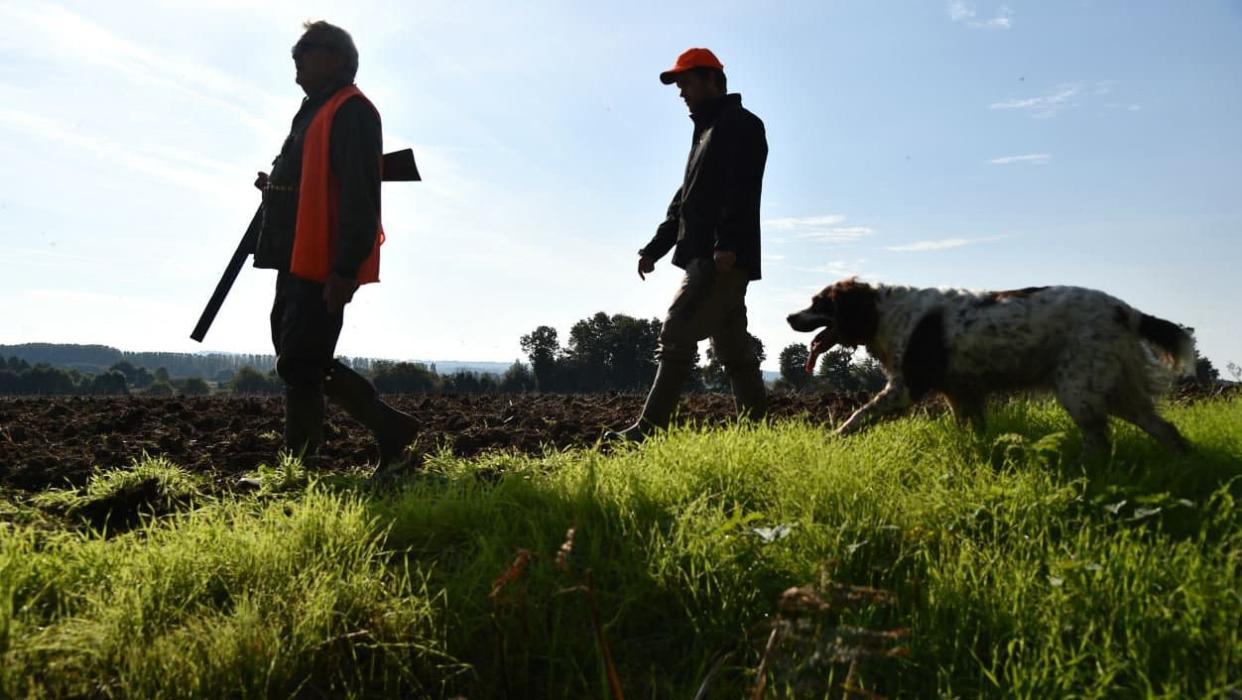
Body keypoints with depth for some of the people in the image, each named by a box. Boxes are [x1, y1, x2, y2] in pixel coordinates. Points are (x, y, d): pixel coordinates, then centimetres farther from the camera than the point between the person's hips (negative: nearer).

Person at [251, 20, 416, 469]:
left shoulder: (351, 111, -9)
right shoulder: (316, 111, 23)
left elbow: (359, 195, -19)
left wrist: (345, 269, -26)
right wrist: (275, 189, 14)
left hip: (325, 266, -10)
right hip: (298, 260, 11)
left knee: (299, 367, -8)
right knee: (302, 362, 13)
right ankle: (389, 427, 18)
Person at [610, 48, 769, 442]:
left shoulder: (742, 125, -1)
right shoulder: (706, 132, 28)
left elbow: (743, 191, -17)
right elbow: (685, 200, 28)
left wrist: (728, 243, -28)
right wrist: (655, 248, 20)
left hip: (725, 258, -10)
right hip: (706, 259, 10)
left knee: (677, 333, -15)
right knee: (734, 350, 8)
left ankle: (650, 430, -15)